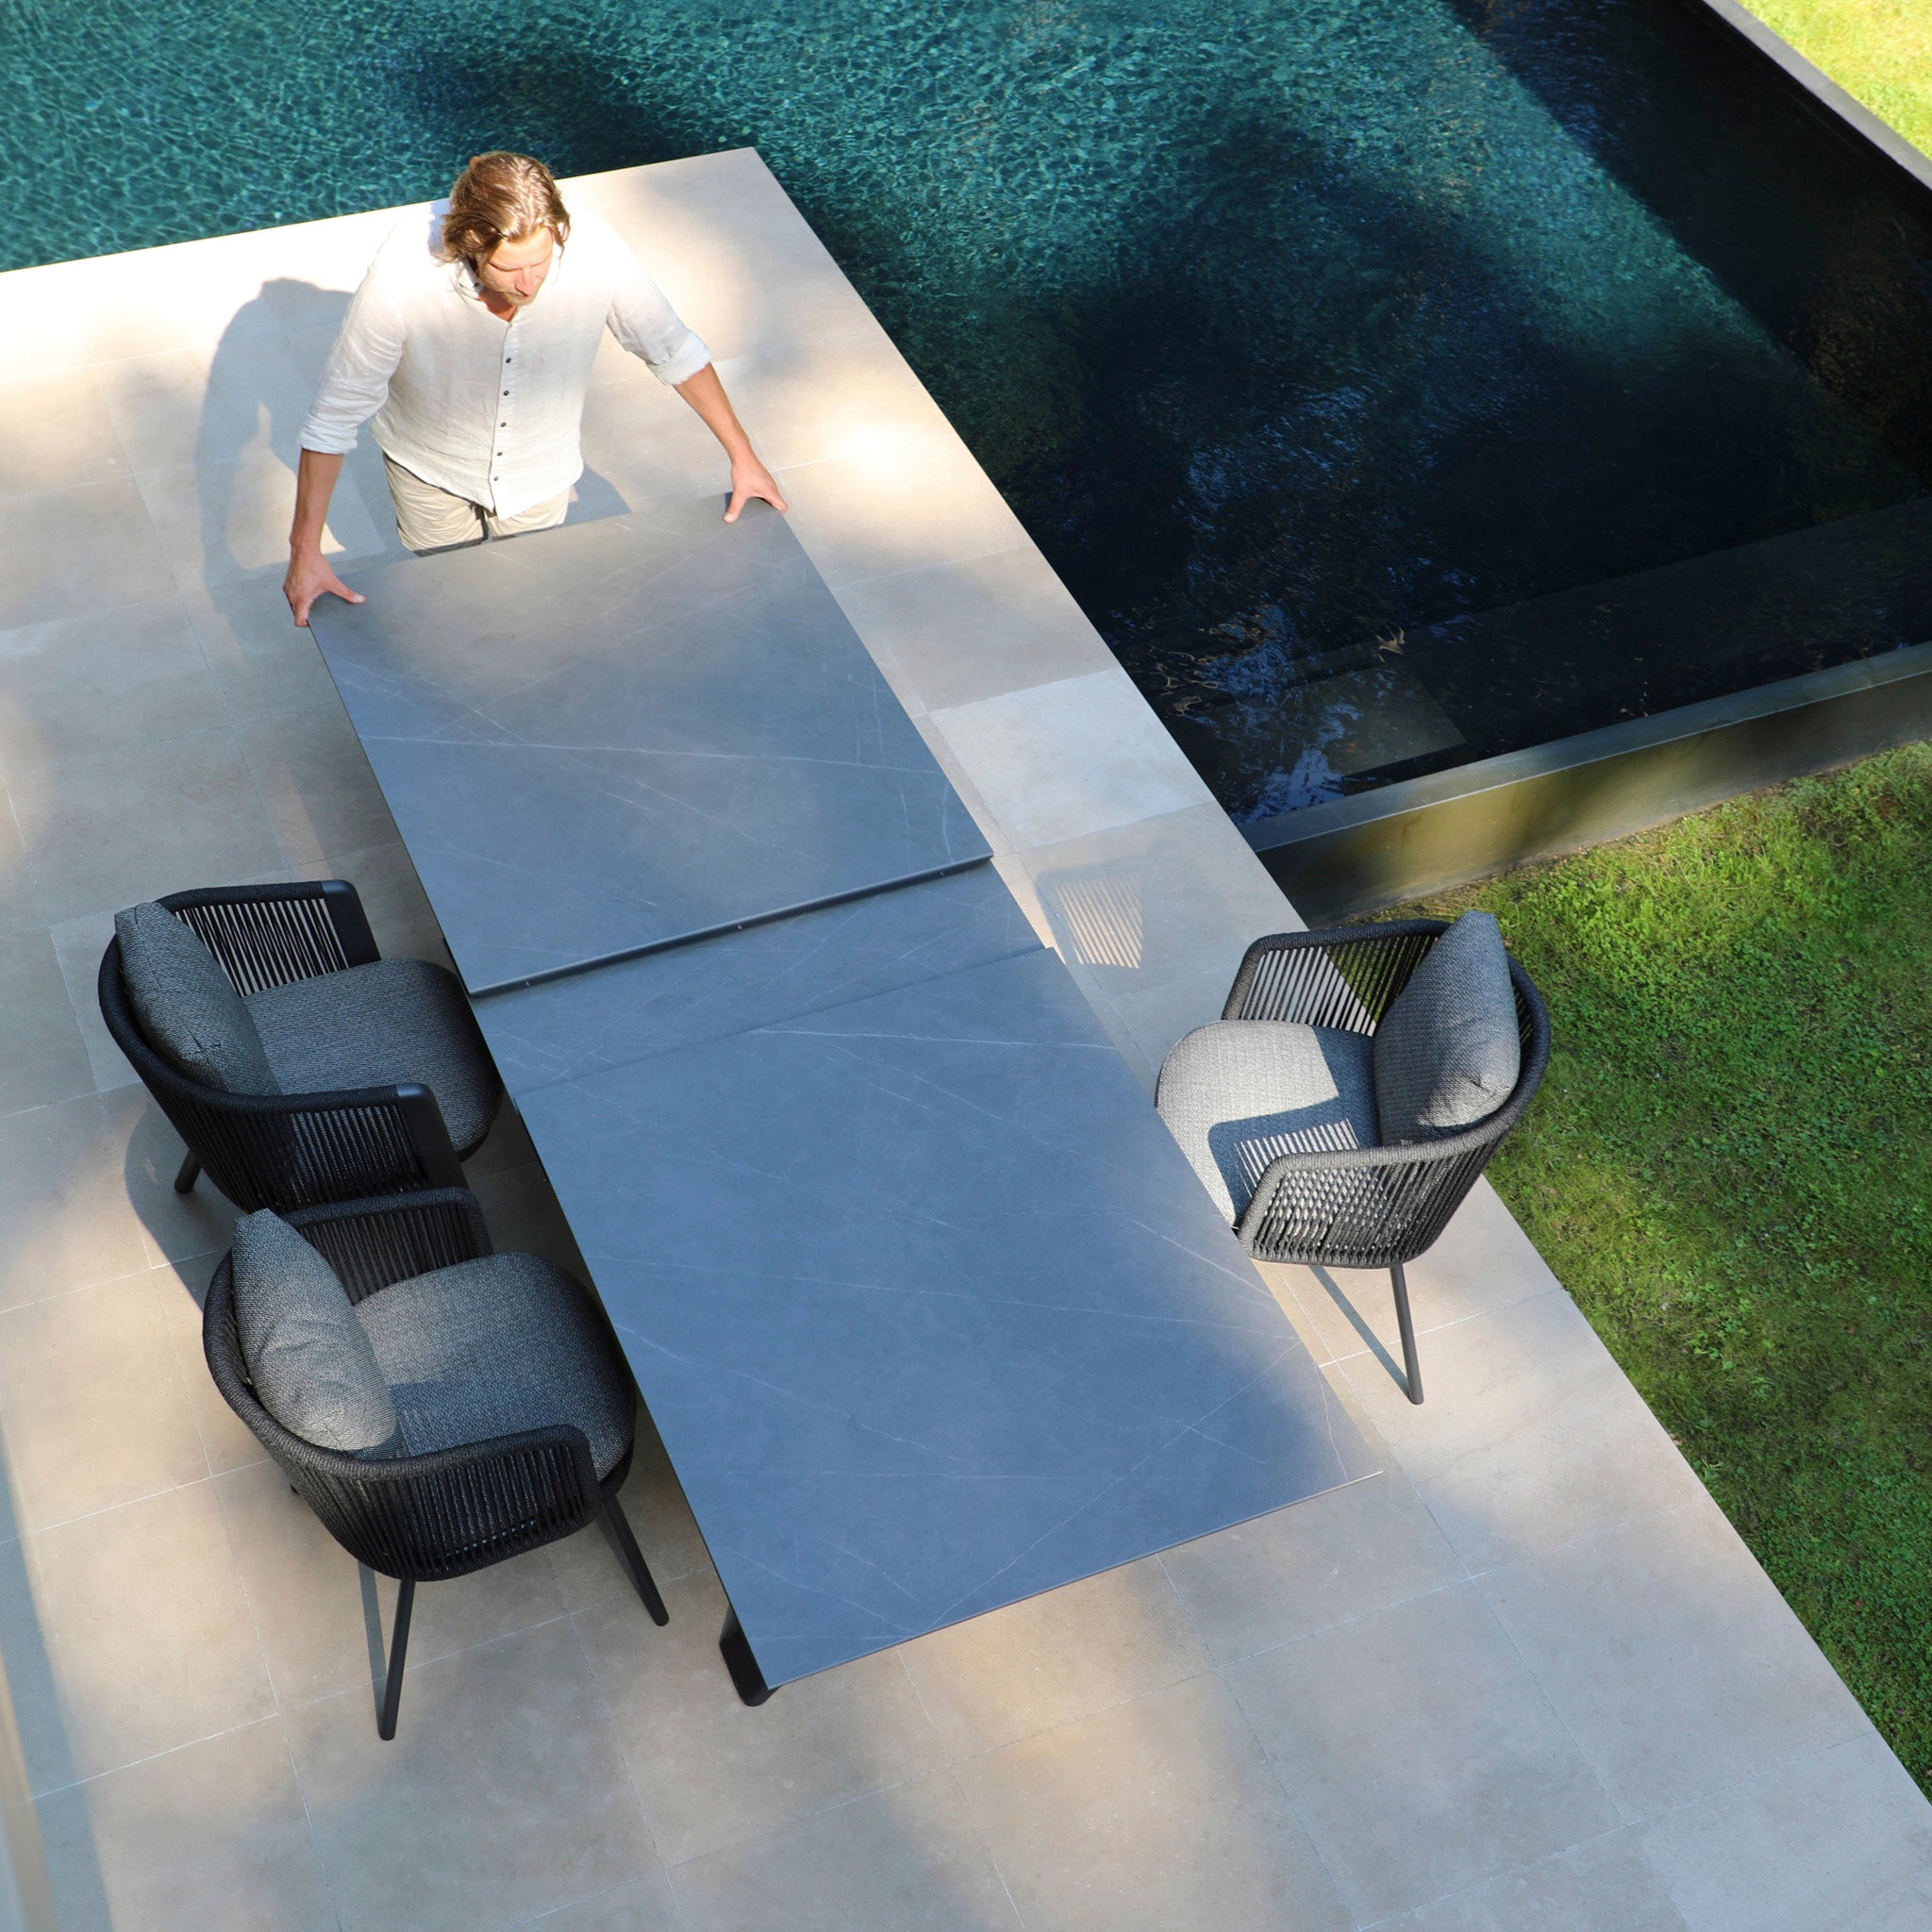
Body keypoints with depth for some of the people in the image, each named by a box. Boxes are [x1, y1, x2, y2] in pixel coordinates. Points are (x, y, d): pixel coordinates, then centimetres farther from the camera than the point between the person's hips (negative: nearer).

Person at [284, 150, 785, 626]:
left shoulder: (596, 251, -34)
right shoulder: (403, 272, -38)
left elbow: (673, 351, -14)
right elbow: (337, 409, -27)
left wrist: (742, 456, -5)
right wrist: (305, 548, -24)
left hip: (540, 468, 1)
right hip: (429, 468, -1)